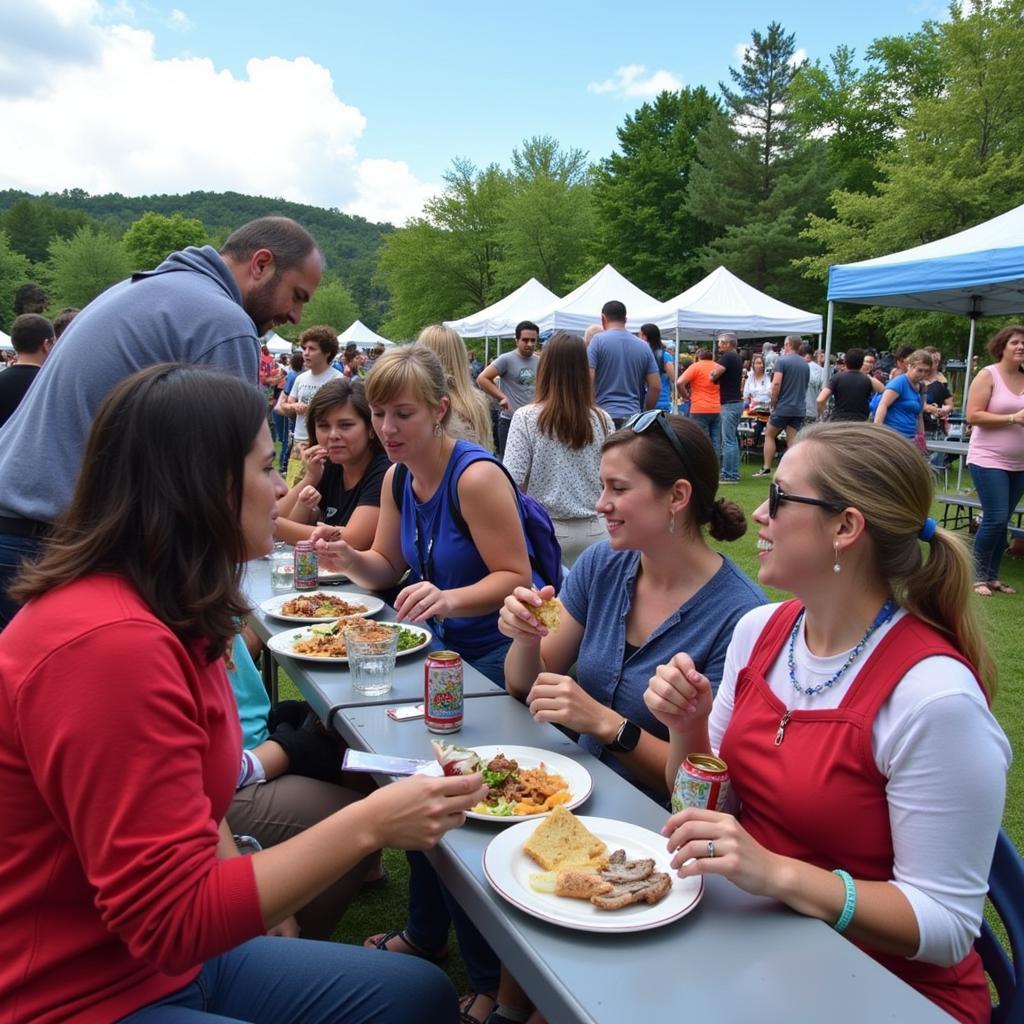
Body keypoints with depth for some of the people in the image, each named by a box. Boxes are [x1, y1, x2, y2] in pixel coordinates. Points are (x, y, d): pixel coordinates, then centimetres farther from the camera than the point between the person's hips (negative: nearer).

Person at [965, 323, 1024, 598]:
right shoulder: (988, 375, -7)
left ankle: (992, 576, 18)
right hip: (989, 460, -5)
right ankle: (977, 575, 6)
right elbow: (973, 416, -14)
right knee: (995, 519, -9)